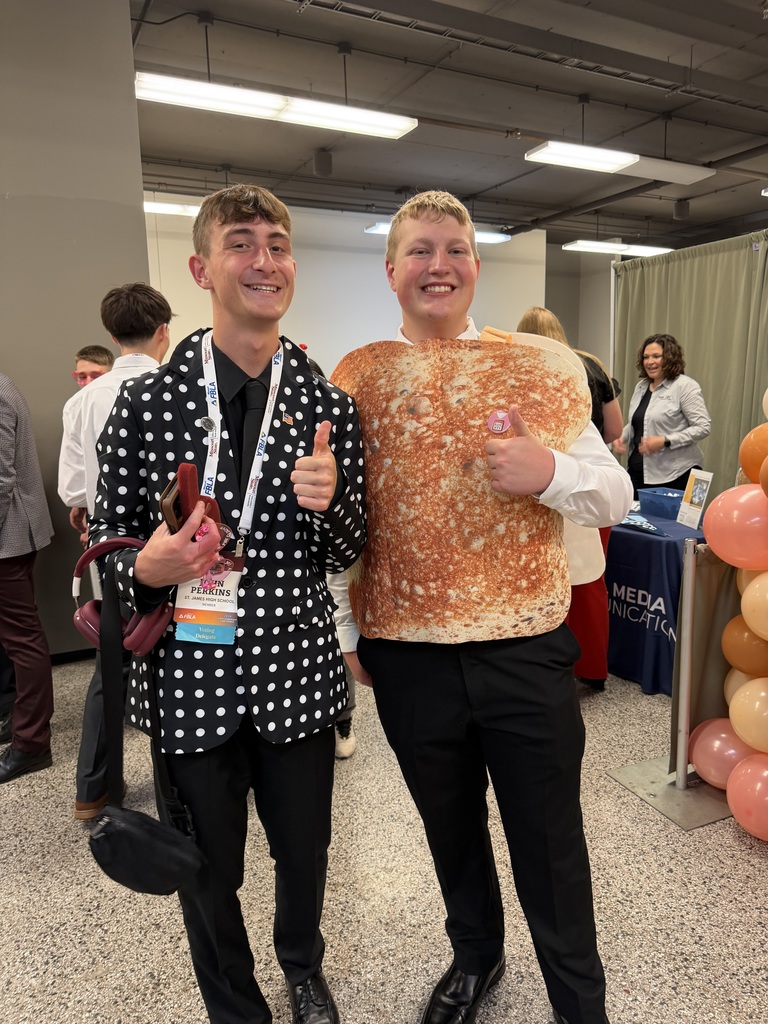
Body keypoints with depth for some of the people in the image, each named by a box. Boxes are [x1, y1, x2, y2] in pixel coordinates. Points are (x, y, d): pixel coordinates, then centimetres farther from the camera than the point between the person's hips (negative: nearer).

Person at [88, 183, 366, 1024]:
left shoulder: (329, 406, -2)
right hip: (191, 676, -1)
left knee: (304, 849, 21)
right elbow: (107, 538, 1)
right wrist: (148, 568, -21)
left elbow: (346, 554, 1)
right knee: (210, 868, 19)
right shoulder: (146, 402, -6)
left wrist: (328, 504, -21)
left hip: (296, 671, 2)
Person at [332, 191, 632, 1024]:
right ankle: (474, 957, 51)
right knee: (451, 830, 22)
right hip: (406, 655, 2)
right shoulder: (356, 378, 2)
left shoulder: (540, 368, 0)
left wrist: (550, 472, -20)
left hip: (525, 651, -1)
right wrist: (347, 630, 6)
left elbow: (615, 495, 1)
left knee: (550, 847, 13)